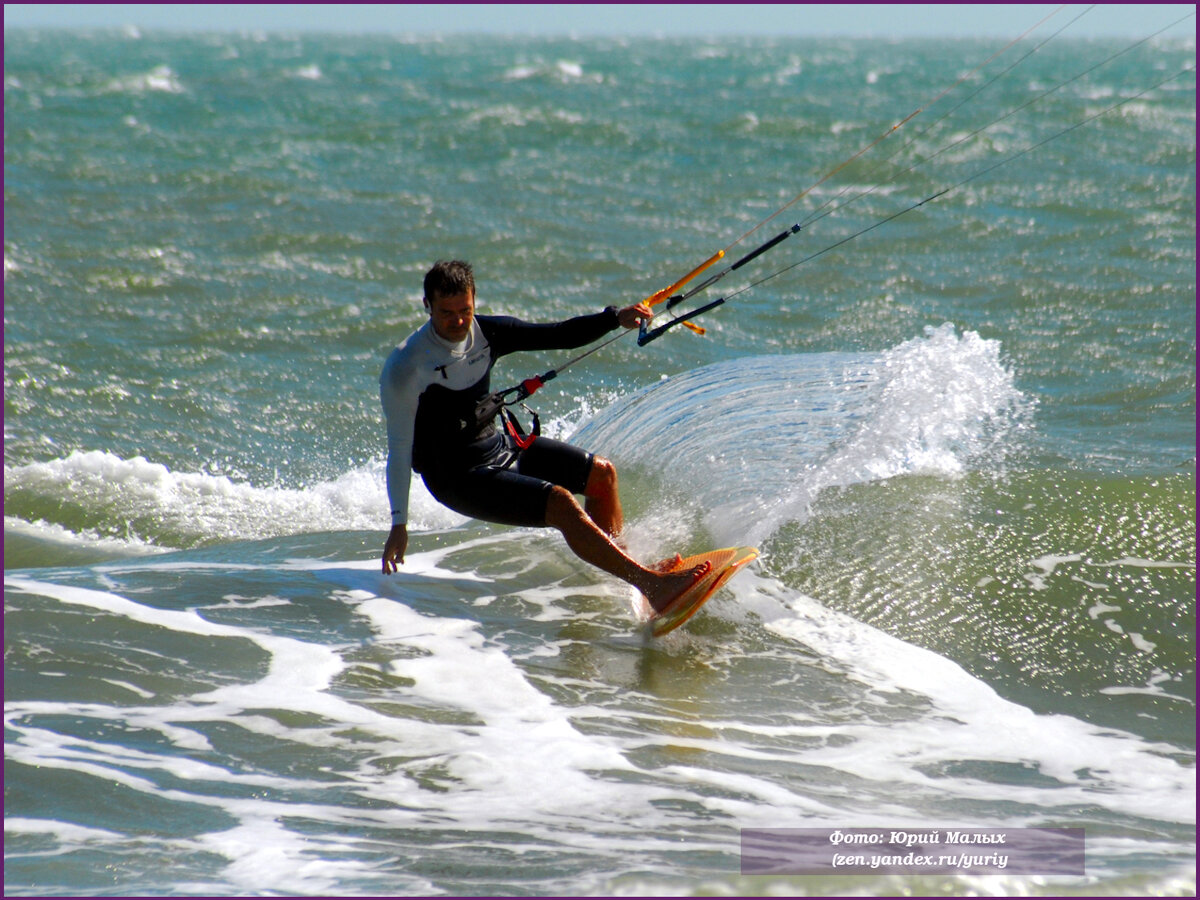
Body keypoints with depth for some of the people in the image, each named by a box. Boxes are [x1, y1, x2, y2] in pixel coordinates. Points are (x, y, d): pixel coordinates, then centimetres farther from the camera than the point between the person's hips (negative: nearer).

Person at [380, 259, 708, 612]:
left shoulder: (486, 332, -3)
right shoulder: (406, 367, -22)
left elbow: (561, 336, 0)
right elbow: (399, 448, -19)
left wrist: (615, 318, -15)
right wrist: (399, 524, -20)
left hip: (499, 446, 8)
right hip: (459, 479, -8)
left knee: (601, 473, 7)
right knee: (560, 503, -25)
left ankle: (621, 569, 20)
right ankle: (653, 587, -30)